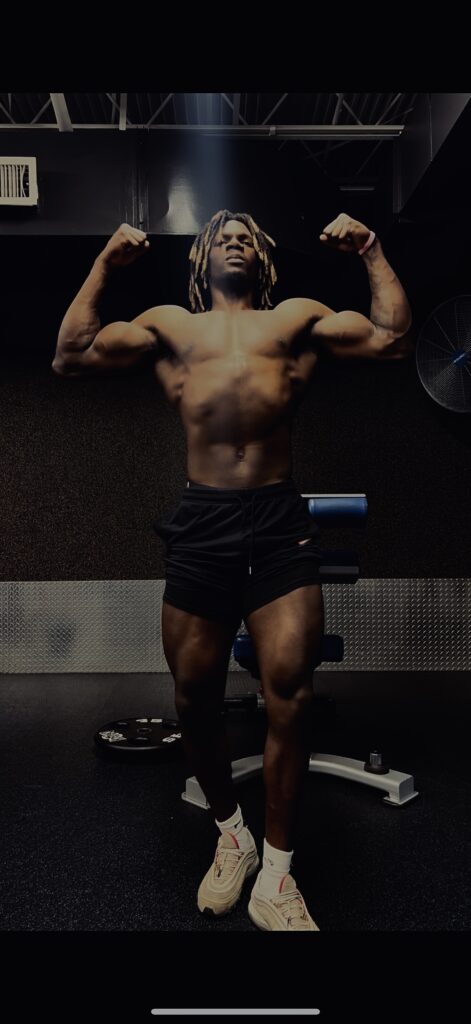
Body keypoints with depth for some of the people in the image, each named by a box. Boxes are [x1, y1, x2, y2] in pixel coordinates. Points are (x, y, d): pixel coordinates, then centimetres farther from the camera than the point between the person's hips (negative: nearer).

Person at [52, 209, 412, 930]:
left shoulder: (299, 319, 19)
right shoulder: (169, 325, 21)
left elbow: (392, 338, 12)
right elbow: (71, 355, 12)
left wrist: (371, 252, 12)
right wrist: (104, 265, 12)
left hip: (281, 520, -1)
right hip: (202, 521, 1)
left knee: (290, 692, -9)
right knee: (195, 698, 7)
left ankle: (275, 877, 11)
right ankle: (231, 834, 33)